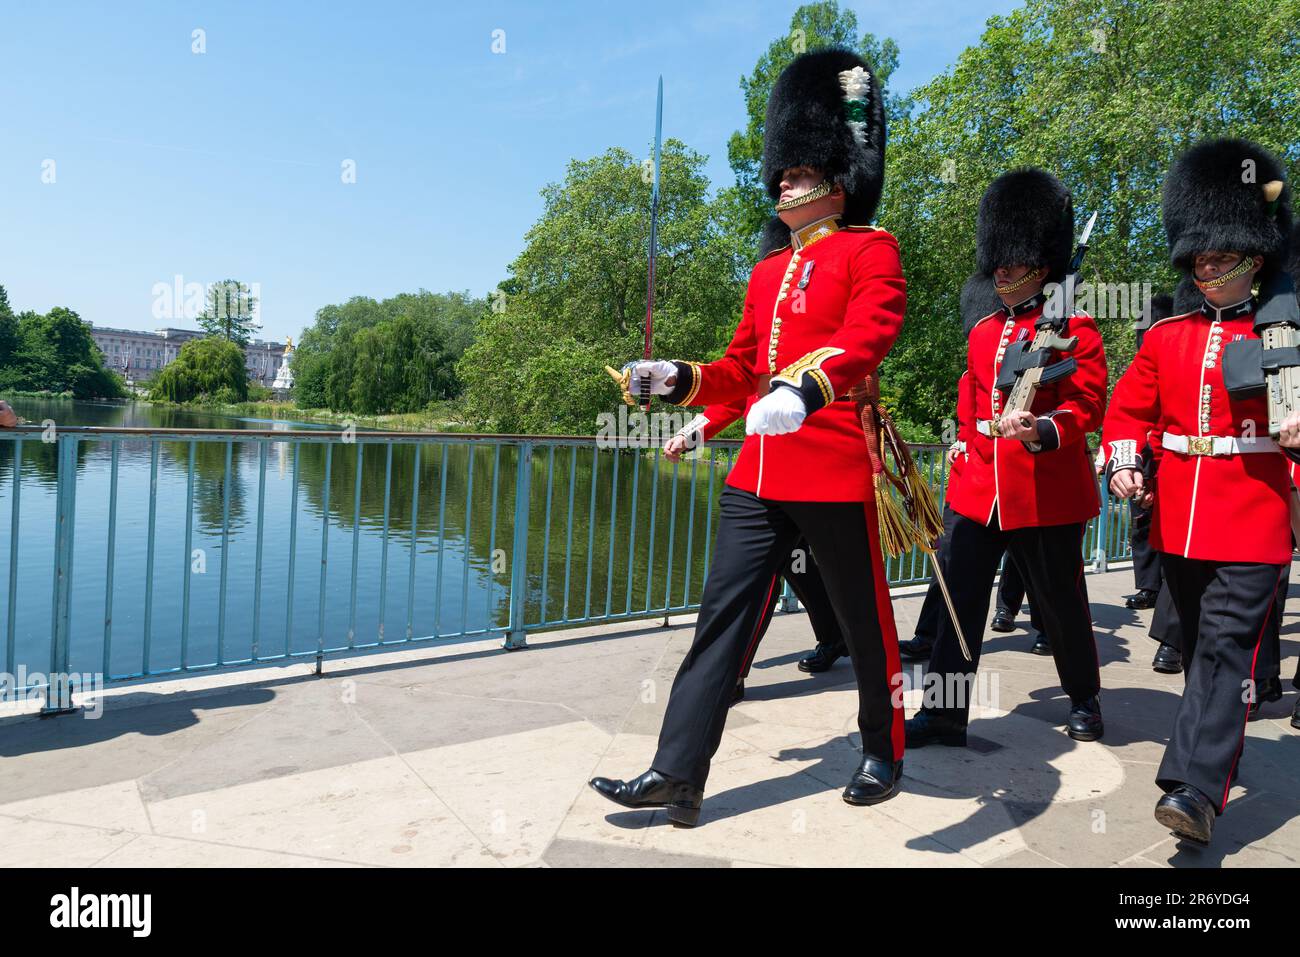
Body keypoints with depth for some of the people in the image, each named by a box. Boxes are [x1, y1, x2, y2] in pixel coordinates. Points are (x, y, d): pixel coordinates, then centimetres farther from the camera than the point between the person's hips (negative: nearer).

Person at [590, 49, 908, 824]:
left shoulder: (871, 250, -2)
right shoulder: (768, 272, 19)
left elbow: (866, 336, -21)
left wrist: (804, 389, -39)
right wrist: (677, 380, 3)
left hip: (835, 469, -6)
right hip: (758, 471, 7)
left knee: (864, 620, 10)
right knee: (724, 613, 2)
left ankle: (884, 753, 32)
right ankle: (677, 773, 7)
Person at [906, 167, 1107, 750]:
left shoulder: (1074, 329, -3)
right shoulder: (982, 334, 14)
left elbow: (1087, 403, -12)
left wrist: (1042, 430, -31)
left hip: (1046, 492, -5)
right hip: (979, 489, 5)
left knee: (1060, 602, 11)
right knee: (959, 597, 0)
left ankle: (1084, 699, 35)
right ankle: (944, 712, 7)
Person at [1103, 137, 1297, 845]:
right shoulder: (1166, 336, 10)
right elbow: (1129, 408, 9)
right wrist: (1122, 462, -8)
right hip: (1177, 517, 4)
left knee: (1227, 647, -9)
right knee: (1197, 645, 16)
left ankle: (1195, 788, -10)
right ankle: (1217, 747, 36)